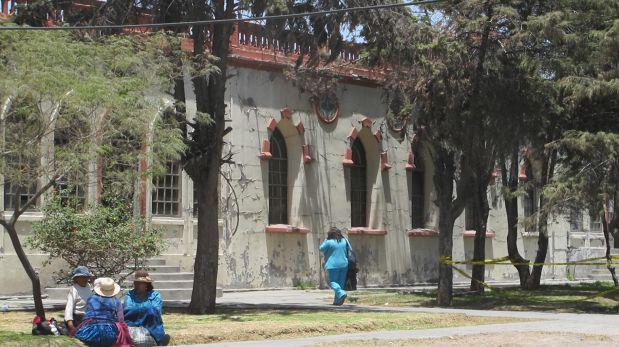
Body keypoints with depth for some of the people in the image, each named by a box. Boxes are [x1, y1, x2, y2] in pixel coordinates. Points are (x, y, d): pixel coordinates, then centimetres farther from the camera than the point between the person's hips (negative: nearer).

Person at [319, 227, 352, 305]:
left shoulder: (329, 242, -10)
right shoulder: (344, 241, 5)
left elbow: (321, 249, 5)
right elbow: (349, 250, 17)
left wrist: (326, 240, 10)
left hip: (333, 265, -5)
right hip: (344, 264, 5)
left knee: (332, 282, 1)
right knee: (340, 283, 11)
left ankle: (341, 293, -23)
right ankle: (337, 301, 11)